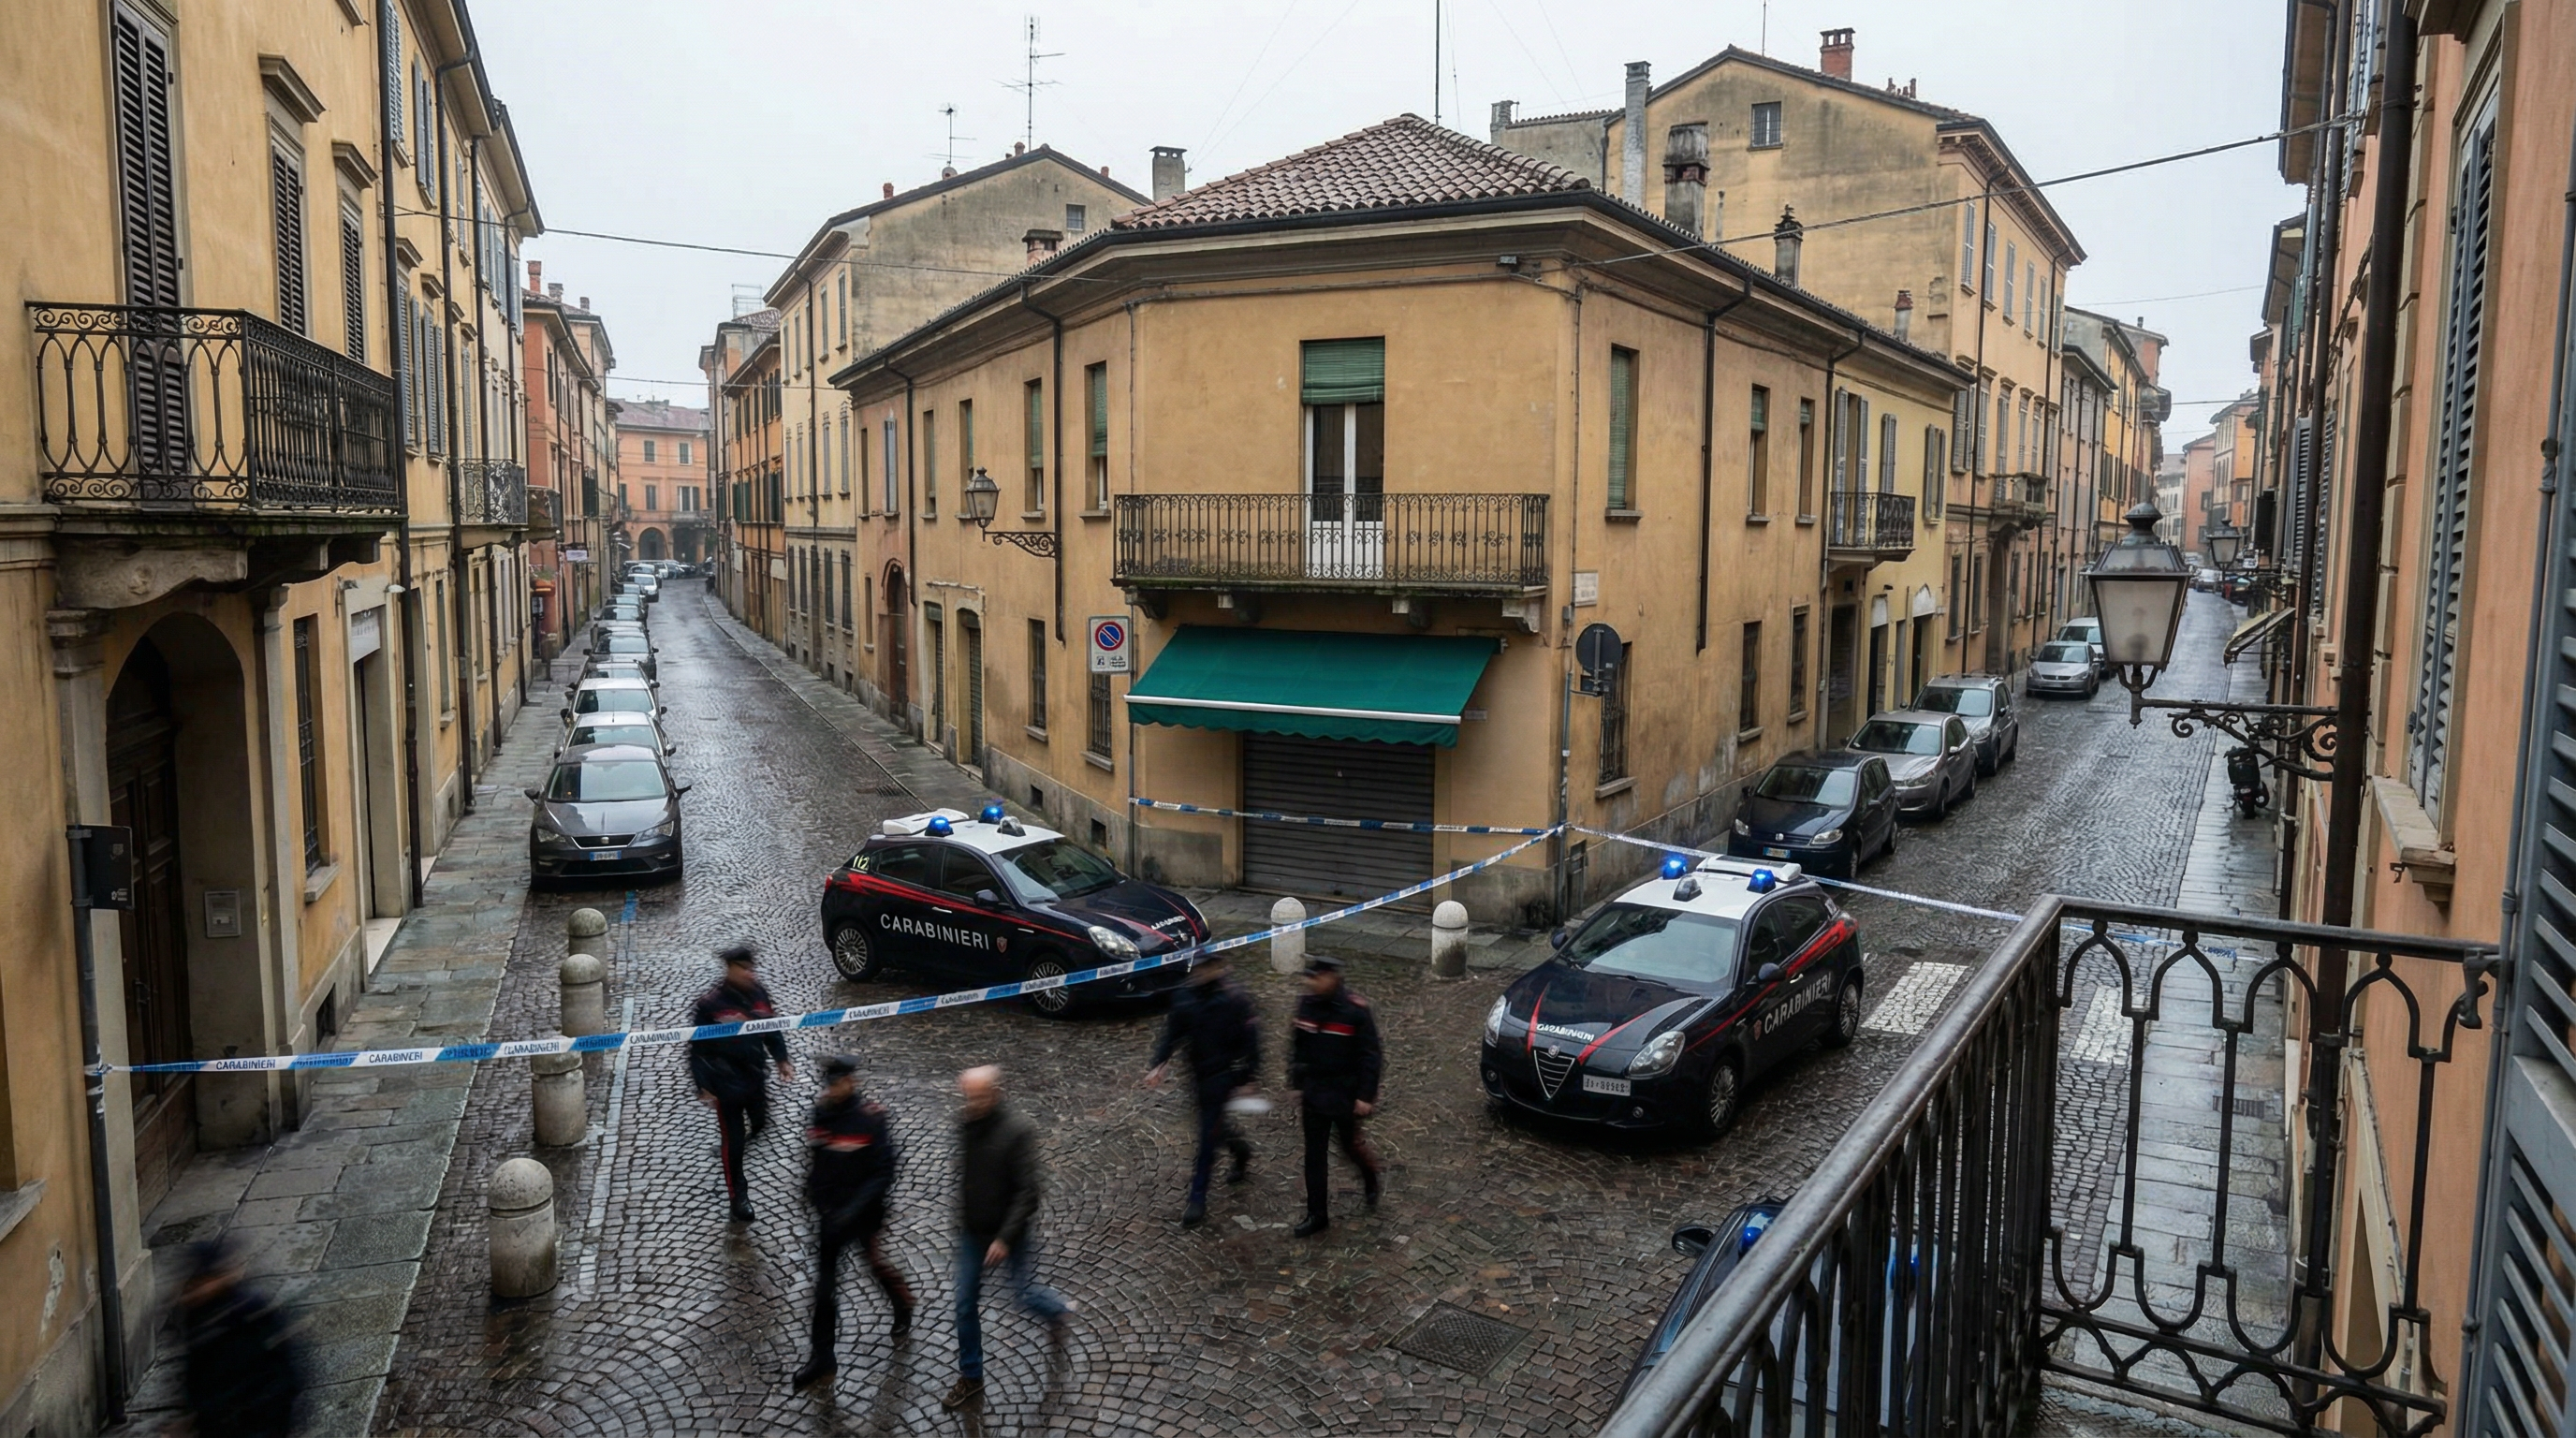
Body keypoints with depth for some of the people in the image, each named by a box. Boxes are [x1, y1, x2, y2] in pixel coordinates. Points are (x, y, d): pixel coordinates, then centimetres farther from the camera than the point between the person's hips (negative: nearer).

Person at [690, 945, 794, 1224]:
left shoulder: (759, 994, -4)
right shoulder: (710, 1003, -20)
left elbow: (772, 1028, 10)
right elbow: (698, 1048, -15)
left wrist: (781, 1060, 3)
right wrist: (704, 1086, -15)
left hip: (756, 1077, 5)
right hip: (726, 1083, -5)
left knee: (758, 1124, 22)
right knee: (733, 1141, 4)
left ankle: (729, 1143, 54)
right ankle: (738, 1197, 18)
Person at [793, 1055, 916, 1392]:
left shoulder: (871, 1118, -22)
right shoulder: (821, 1111, -7)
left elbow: (883, 1174, -20)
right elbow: (814, 1158, 9)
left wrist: (853, 1209, -26)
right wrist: (813, 1195, 5)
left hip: (864, 1213, -4)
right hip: (829, 1213, 4)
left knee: (877, 1266, 17)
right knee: (824, 1284, 7)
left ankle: (902, 1303, 48)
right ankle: (822, 1357, 18)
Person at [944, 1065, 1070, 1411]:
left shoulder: (1018, 1131, -26)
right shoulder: (965, 1122, -9)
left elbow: (1028, 1191, -24)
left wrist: (1006, 1238, -26)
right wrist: (962, 1219, 16)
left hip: (1011, 1233, -5)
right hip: (972, 1232, 5)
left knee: (1024, 1294, 10)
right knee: (965, 1305, 9)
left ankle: (1058, 1312, 44)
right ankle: (971, 1379, 25)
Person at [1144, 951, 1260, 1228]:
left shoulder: (1234, 999, -17)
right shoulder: (1185, 997, -2)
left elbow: (1250, 1039, -13)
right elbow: (1172, 1033, 2)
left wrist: (1246, 1076, -12)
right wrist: (1159, 1064, -9)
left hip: (1222, 1075, -6)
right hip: (1198, 1073, 6)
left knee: (1208, 1135, -3)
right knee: (1215, 1123, 22)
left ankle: (1198, 1200, 3)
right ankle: (1242, 1153, 51)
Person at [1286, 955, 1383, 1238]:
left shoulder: (1355, 1010, -19)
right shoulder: (1307, 1005, -5)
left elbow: (1370, 1056, -14)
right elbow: (1298, 1047, 7)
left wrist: (1365, 1096, -15)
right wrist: (1297, 1085, 9)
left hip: (1346, 1095, -4)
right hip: (1314, 1094, 4)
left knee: (1350, 1145, 13)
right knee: (1313, 1155, 7)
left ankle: (1370, 1175, 47)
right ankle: (1317, 1215, 18)